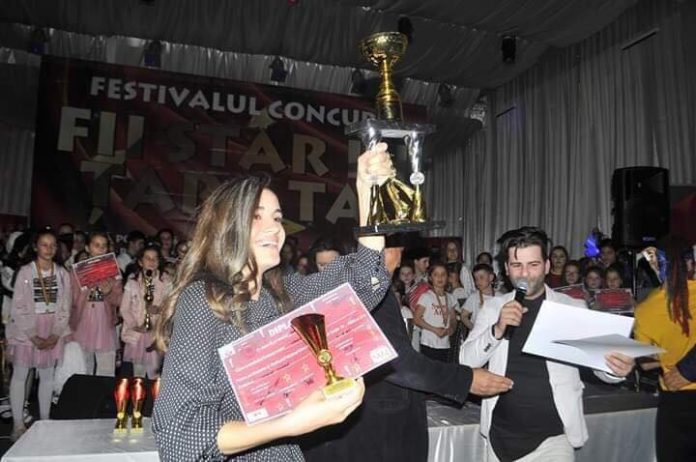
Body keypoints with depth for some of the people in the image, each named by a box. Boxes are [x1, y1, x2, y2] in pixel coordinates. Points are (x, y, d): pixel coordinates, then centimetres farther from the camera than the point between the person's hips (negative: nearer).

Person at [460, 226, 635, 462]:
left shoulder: (573, 308, -3)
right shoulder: (493, 307, 2)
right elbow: (467, 361, -2)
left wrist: (617, 368, -24)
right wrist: (497, 329, -19)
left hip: (552, 437, -1)